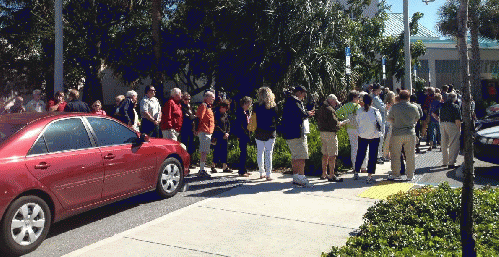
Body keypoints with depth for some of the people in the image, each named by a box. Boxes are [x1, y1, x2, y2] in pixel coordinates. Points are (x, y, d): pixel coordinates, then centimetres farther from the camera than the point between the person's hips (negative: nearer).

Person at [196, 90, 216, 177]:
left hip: (208, 132, 10)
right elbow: (199, 118, -17)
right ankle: (201, 170, -8)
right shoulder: (203, 106, -10)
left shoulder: (208, 106, 22)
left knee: (204, 152, 12)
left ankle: (202, 170, 18)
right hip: (204, 132, -10)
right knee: (204, 152, -10)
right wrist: (198, 130, -18)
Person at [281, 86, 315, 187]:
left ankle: (295, 177, 20)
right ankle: (301, 178, -13)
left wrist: (307, 114, 18)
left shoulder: (288, 101, 22)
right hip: (296, 133, -11)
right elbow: (301, 114, -20)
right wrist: (307, 114, -1)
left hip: (289, 133, 11)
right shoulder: (294, 101, -11)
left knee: (295, 157, 14)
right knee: (301, 156, -11)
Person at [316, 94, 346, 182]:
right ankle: (331, 175, -5)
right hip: (330, 133, -10)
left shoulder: (320, 109, 14)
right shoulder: (330, 110, -16)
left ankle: (324, 174, 24)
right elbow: (334, 124, -19)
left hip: (322, 133, 10)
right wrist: (342, 123, -3)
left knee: (325, 154, 17)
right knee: (332, 155, -6)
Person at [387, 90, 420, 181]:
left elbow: (390, 119, 3)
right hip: (410, 134, 2)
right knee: (410, 155, 10)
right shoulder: (414, 107, 1)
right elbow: (417, 119, 15)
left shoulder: (395, 107, -5)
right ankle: (410, 175, 17)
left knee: (395, 155, 7)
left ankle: (395, 174, 12)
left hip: (397, 134, -2)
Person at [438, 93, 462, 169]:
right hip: (452, 125, -6)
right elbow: (457, 120, -13)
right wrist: (459, 128, -6)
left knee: (444, 144, 15)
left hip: (442, 125, 6)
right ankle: (451, 163, -6)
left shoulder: (442, 106, 9)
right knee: (453, 145, -2)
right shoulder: (455, 107, -8)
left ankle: (445, 162, 23)